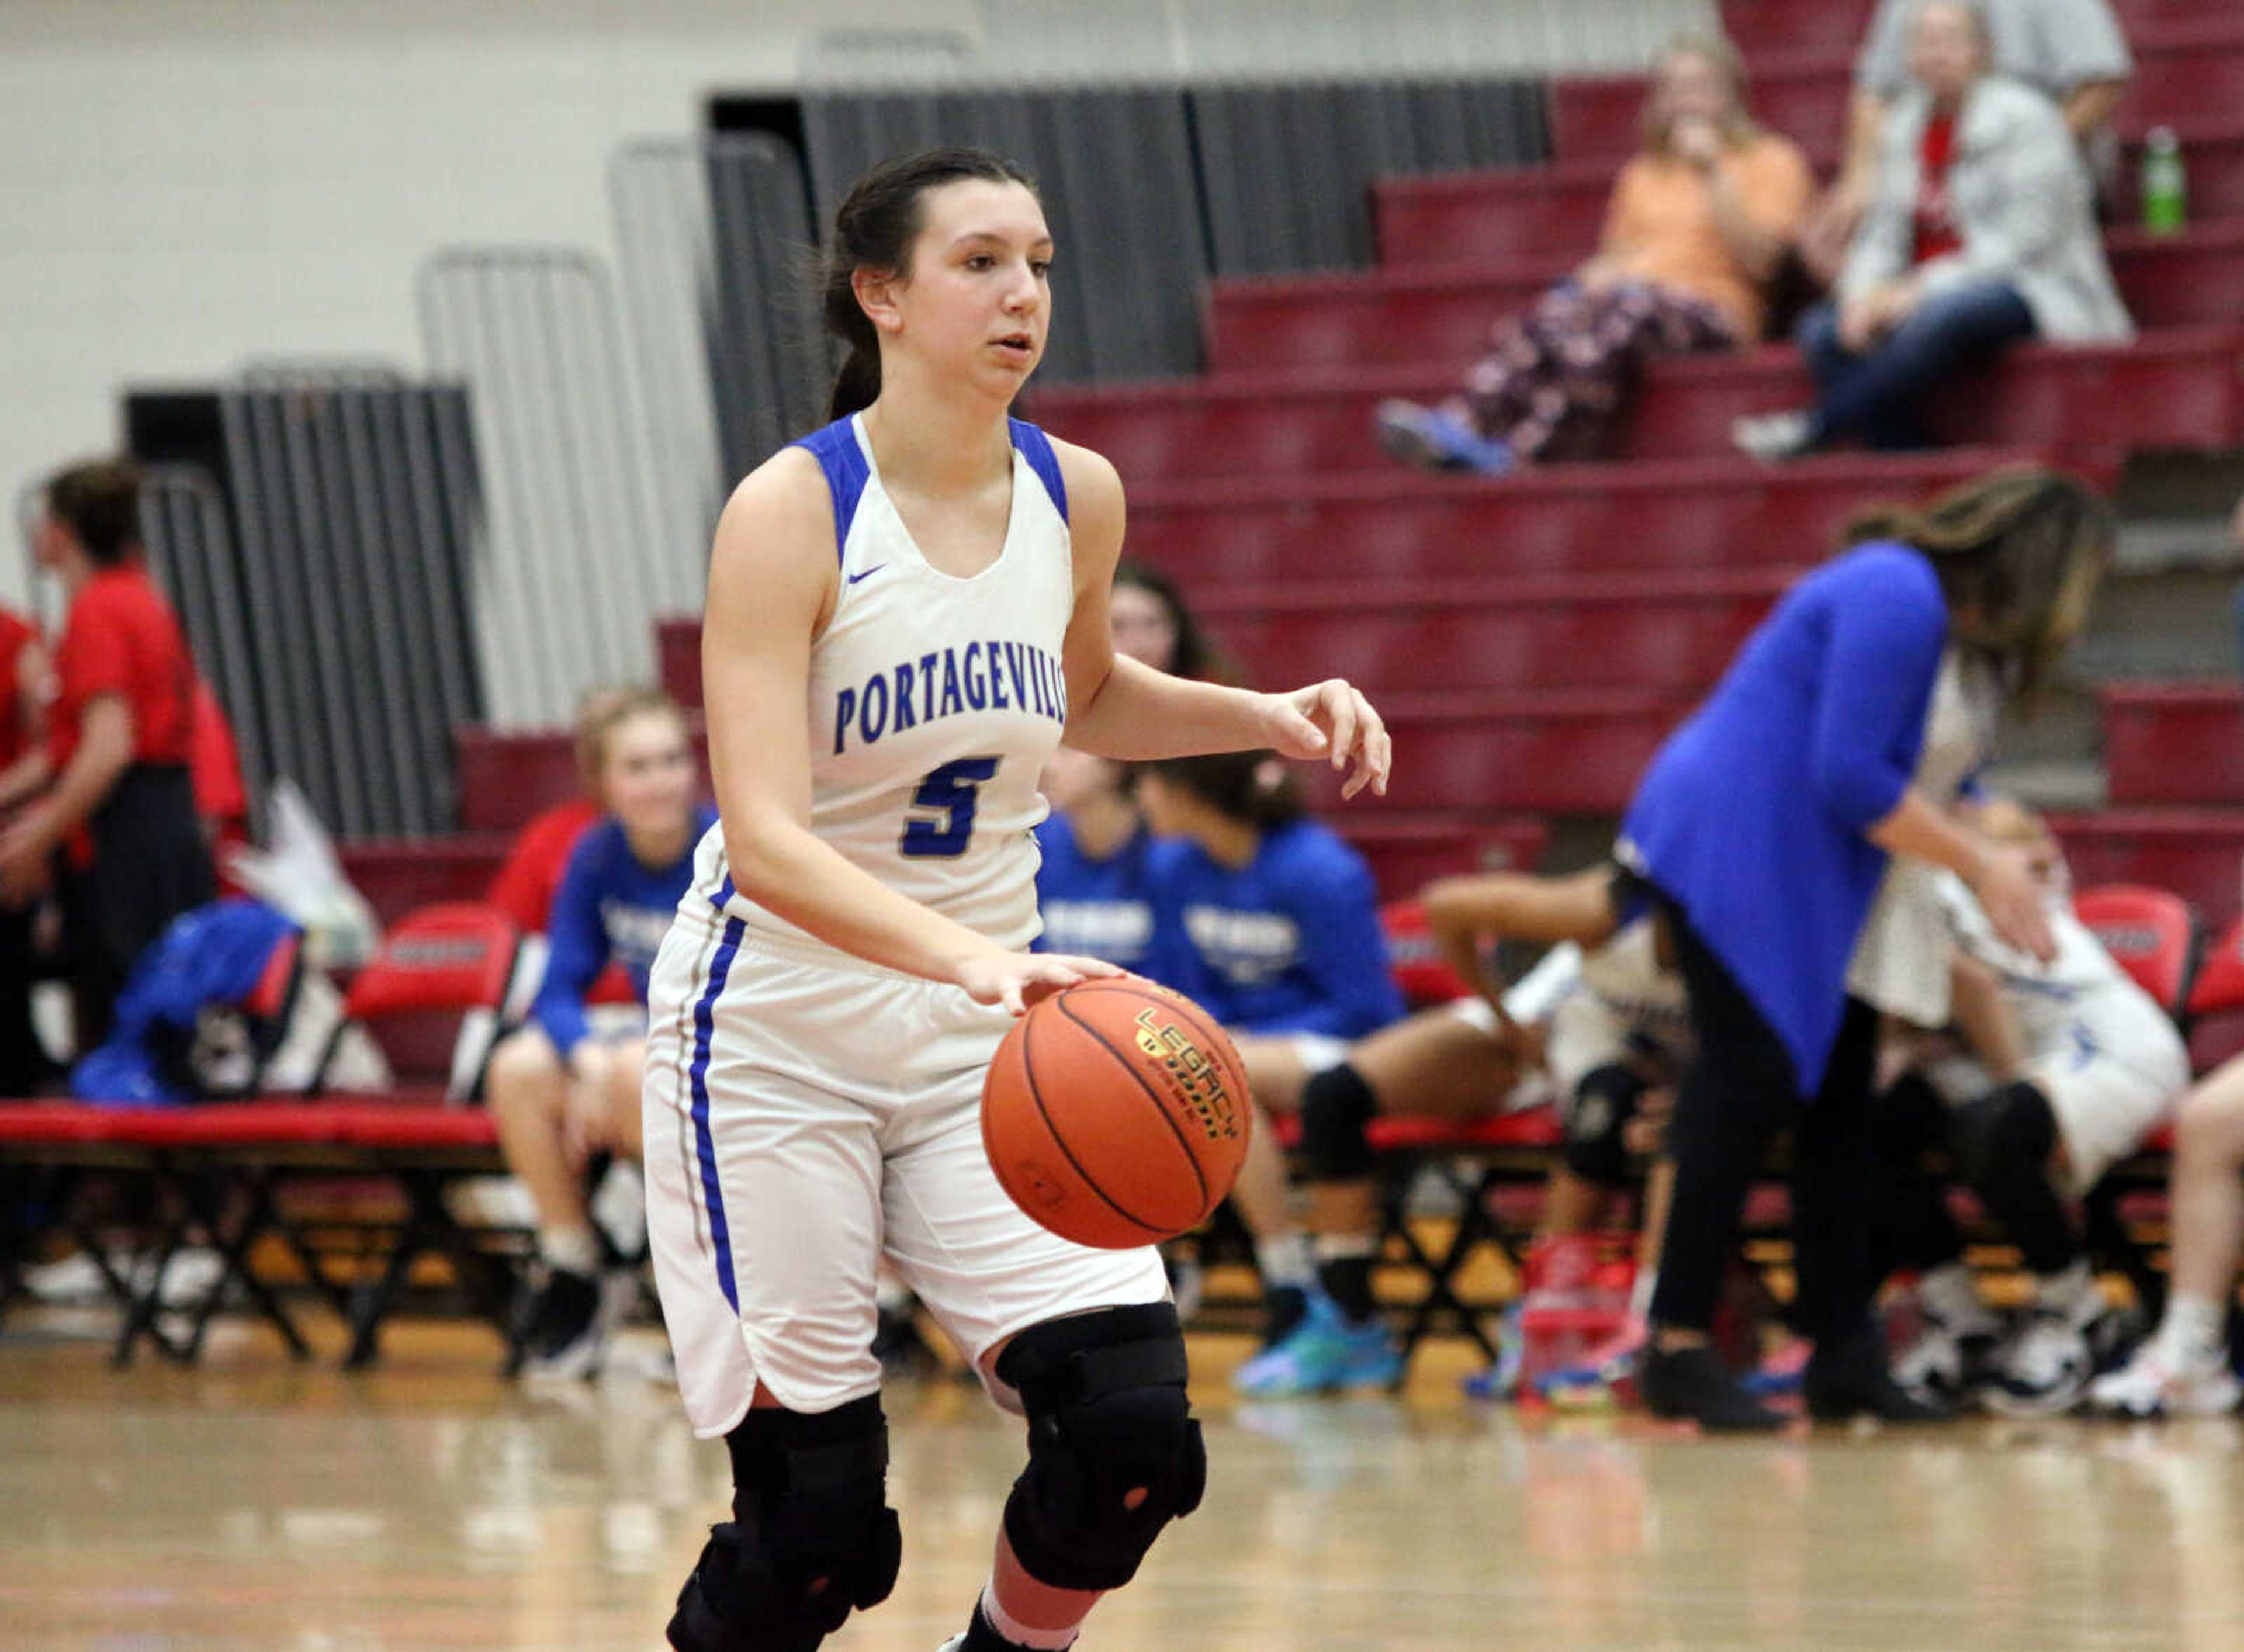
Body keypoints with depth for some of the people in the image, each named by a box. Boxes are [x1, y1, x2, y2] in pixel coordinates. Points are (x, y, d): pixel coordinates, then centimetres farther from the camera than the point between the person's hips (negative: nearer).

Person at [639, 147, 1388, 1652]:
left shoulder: (1075, 498, -1)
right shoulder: (792, 513, -18)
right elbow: (766, 841, -29)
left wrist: (1266, 718, 5)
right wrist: (974, 958, -44)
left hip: (978, 1043, 5)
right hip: (779, 1041, -5)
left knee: (1132, 1432, -11)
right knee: (811, 1514, -5)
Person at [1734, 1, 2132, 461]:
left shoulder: (2024, 120, -8)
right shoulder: (1905, 128, 13)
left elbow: (2025, 241, -16)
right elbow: (1881, 234, 11)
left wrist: (1921, 289, -22)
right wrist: (1864, 294, -12)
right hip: (1923, 294, 7)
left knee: (1940, 314, -39)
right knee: (1823, 331, -17)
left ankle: (1817, 427, -30)